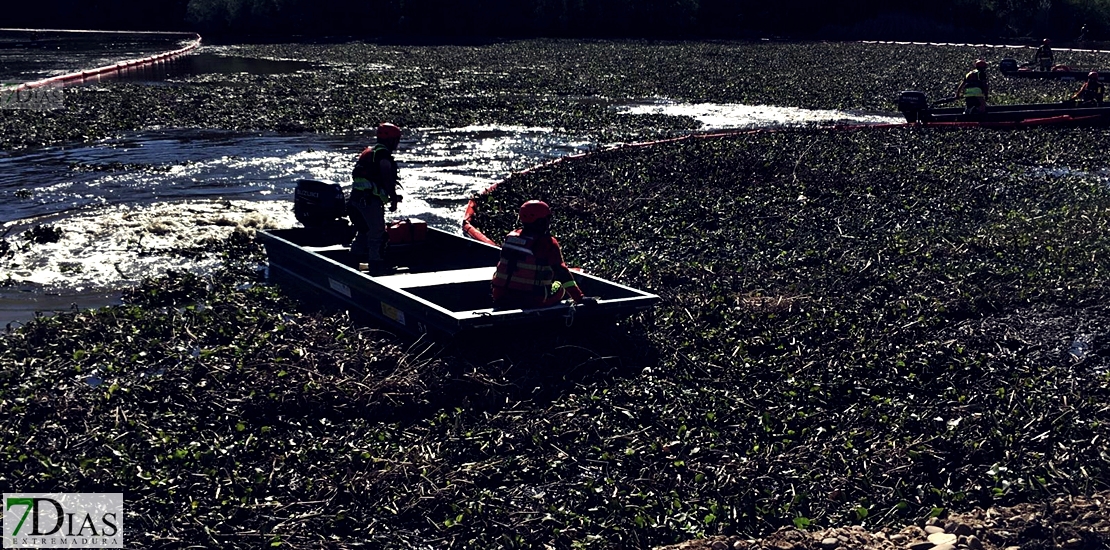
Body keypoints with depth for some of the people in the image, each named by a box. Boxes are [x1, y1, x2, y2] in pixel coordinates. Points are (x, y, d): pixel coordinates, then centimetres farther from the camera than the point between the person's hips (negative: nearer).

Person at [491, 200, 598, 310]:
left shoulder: (511, 236, 4)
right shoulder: (549, 244, -14)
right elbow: (563, 273, -15)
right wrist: (580, 298, -11)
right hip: (532, 301, -4)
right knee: (559, 287, 24)